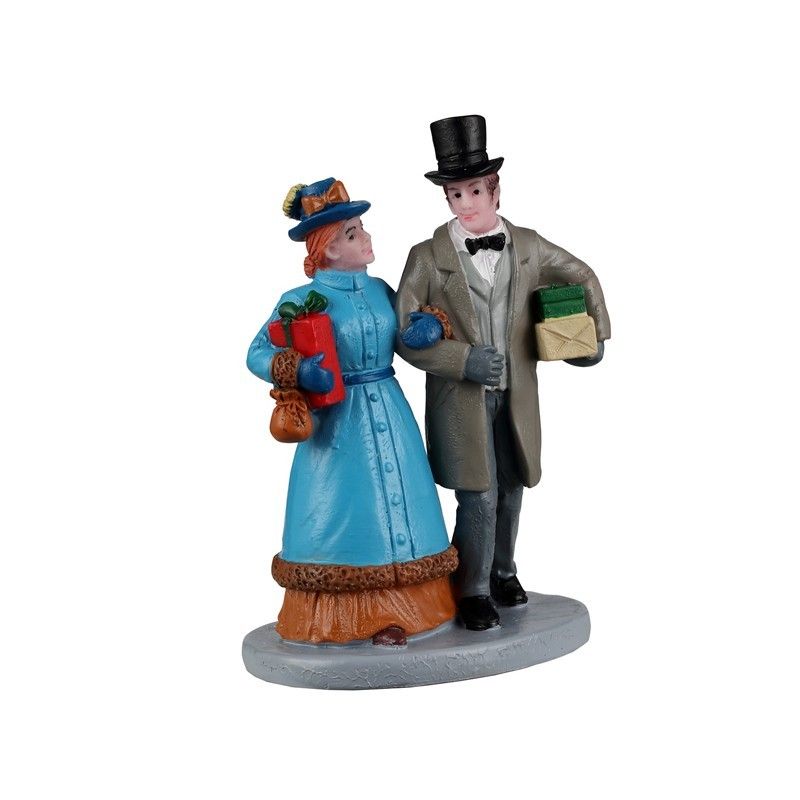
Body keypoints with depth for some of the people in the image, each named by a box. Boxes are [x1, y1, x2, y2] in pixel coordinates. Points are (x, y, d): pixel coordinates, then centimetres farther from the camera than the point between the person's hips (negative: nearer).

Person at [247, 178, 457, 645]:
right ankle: (338, 618, 16)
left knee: (392, 508, 6)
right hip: (339, 423, -5)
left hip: (389, 417, 5)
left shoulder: (381, 290, 6)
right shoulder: (303, 299, -9)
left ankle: (390, 612, 17)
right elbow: (257, 354, -7)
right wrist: (299, 371, -25)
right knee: (346, 513, 2)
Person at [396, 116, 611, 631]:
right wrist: (464, 359, -20)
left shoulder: (527, 246, 2)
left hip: (516, 395, 4)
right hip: (461, 399, -4)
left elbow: (582, 277, 17)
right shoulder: (428, 258, -8)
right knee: (479, 497, -5)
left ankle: (503, 572, 38)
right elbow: (405, 335, -9)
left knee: (511, 491, 16)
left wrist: (598, 333, 6)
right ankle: (474, 591, 14)